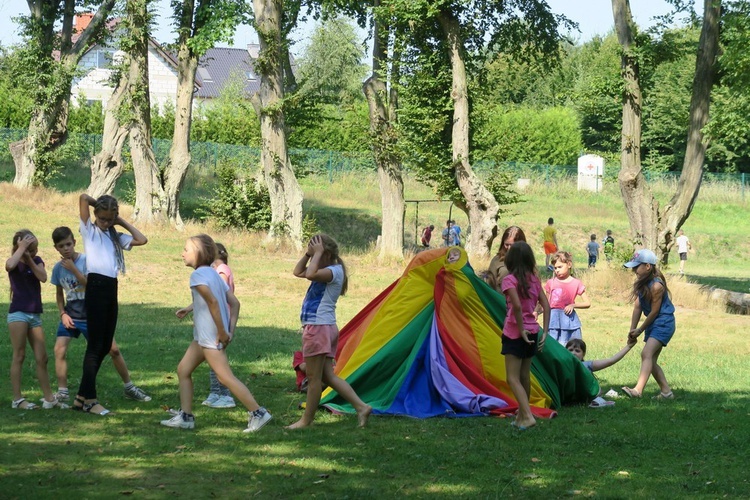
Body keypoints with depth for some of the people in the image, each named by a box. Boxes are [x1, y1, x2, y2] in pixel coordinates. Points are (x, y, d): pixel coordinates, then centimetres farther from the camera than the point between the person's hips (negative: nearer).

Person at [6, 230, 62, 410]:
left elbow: (43, 277, -9)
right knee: (19, 356, -4)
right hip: (18, 313, -6)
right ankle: (17, 399, -1)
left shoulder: (37, 260, 11)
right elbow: (9, 265, -32)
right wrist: (21, 249, -21)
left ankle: (49, 398, 10)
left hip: (35, 315, 6)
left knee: (42, 358, 6)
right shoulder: (15, 263, -5)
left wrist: (30, 259, -12)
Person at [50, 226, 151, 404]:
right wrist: (63, 313, -2)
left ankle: (129, 388, 15)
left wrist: (73, 269, -26)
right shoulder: (58, 268, -2)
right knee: (59, 349, -14)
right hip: (70, 316, 3)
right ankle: (62, 392, -5)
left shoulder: (86, 261, -13)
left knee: (113, 349, -1)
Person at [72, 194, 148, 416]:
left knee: (105, 346, 7)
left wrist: (123, 222, 15)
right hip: (96, 286, -7)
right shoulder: (89, 230, 3)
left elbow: (142, 240, 10)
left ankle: (82, 396, 15)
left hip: (111, 289, 7)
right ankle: (89, 399, -5)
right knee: (96, 345, -8)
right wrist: (97, 203, 13)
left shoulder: (116, 237, 20)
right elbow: (83, 198, -7)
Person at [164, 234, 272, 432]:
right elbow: (234, 302, 9)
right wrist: (231, 329, 5)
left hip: (211, 337, -10)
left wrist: (222, 332, -22)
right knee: (183, 370, 14)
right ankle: (185, 417, 16)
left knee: (225, 377, -9)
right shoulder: (213, 273, 14)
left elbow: (212, 301, -24)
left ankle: (258, 413, -8)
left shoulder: (198, 275, -13)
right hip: (203, 336, 10)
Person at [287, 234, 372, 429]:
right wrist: (308, 253, 11)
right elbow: (298, 272, 25)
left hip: (319, 328, -10)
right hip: (323, 328, 10)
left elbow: (310, 274, -32)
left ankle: (306, 420, 4)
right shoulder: (326, 271, 16)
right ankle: (361, 406, 3)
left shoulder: (335, 271, -13)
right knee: (328, 376, 8)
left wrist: (317, 253, -18)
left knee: (313, 377, -2)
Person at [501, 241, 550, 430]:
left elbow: (516, 305, -26)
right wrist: (544, 332, 3)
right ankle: (521, 417, 24)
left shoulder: (510, 280, -13)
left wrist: (521, 330, -16)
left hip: (514, 332, -6)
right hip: (532, 332, 6)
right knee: (524, 376, 15)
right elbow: (546, 306, 3)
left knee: (513, 378, -4)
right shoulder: (534, 279, 6)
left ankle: (528, 416, -17)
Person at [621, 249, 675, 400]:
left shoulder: (656, 286, -21)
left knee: (647, 354, -24)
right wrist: (632, 329, -5)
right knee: (651, 361, 13)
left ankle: (637, 390, -37)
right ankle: (666, 392, 22)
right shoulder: (642, 284, 6)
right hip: (652, 324, 10)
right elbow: (638, 307, 3)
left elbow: (654, 311, -18)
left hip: (663, 323, -10)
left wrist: (640, 330, -10)